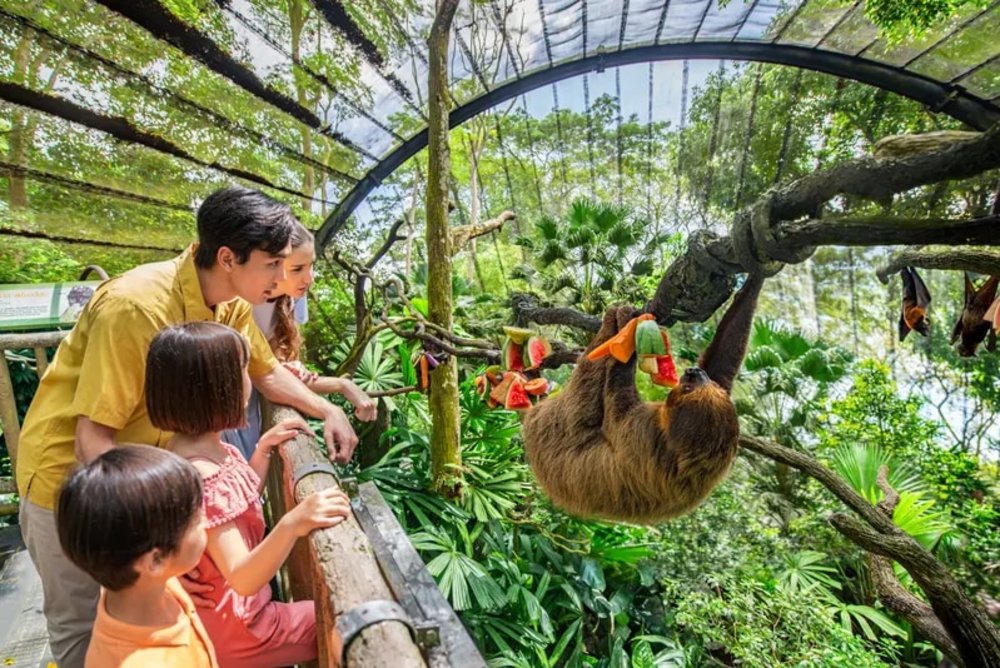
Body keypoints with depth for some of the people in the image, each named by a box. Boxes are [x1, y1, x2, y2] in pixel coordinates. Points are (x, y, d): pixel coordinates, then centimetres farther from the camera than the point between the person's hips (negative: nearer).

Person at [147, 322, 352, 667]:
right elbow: (242, 578, -36)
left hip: (228, 608, 9)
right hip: (232, 628, -9)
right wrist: (292, 524, -52)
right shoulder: (202, 481, -33)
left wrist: (263, 449, 2)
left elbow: (241, 501, 13)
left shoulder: (208, 448, -3)